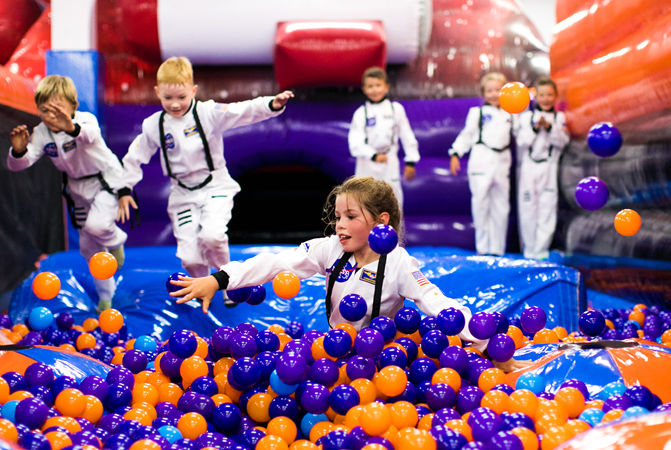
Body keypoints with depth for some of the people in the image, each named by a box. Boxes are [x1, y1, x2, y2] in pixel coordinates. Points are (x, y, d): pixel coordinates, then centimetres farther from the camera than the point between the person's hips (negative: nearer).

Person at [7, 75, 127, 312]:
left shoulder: (85, 119, -28)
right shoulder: (40, 134, -14)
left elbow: (90, 135, -53)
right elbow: (18, 164, -20)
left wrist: (72, 128, -75)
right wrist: (18, 151, -44)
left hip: (106, 180, -6)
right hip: (78, 189, 6)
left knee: (96, 225, -32)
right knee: (88, 248, 13)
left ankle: (115, 240, 5)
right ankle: (105, 295, 32)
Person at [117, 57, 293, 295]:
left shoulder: (208, 113, -10)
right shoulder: (153, 126, -1)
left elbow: (243, 112, -22)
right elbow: (134, 157, 11)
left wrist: (273, 104, -39)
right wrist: (125, 190, 5)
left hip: (215, 187, -2)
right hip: (182, 194, 3)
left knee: (211, 236, -28)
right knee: (190, 258, -6)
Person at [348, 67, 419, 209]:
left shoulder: (396, 109, 0)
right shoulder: (360, 113, -4)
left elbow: (407, 136, 7)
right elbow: (355, 143, -14)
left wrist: (410, 162, 5)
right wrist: (374, 156, -29)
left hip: (390, 166, 1)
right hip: (367, 166, -1)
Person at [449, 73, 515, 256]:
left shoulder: (509, 115, 17)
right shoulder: (477, 112, 6)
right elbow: (466, 136, 5)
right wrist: (455, 154, -5)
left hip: (502, 164, 4)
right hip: (481, 164, -4)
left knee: (501, 207, 6)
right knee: (481, 205, -5)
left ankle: (497, 249, 14)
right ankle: (483, 247, 3)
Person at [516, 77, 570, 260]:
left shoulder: (559, 117, 9)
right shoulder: (526, 116, 8)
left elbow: (563, 141, -3)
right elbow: (521, 141, -1)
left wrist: (549, 127, -16)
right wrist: (534, 128, -15)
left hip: (549, 167, 0)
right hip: (528, 167, 0)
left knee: (547, 208, -5)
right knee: (527, 207, 0)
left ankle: (541, 250, -1)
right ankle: (528, 249, 9)